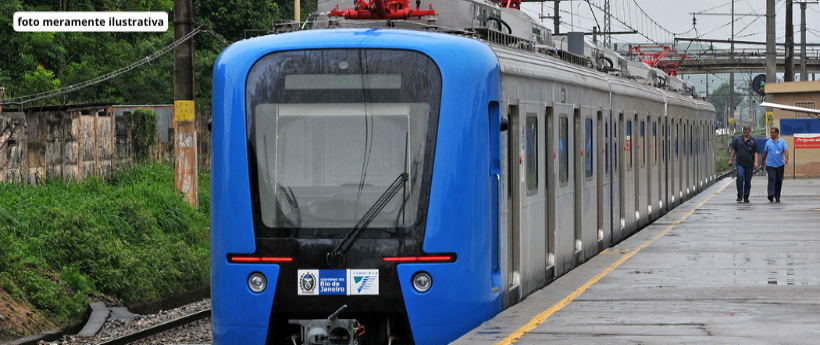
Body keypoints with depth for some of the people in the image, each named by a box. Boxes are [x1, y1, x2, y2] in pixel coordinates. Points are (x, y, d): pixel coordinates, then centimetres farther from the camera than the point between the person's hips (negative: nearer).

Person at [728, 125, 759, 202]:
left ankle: (746, 197, 13)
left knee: (748, 181, 4)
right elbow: (734, 150, 15)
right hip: (740, 163, 0)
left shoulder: (753, 141, 6)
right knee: (740, 177, -18)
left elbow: (756, 152, 2)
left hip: (749, 164, 0)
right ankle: (740, 195, -11)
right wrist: (730, 160, 10)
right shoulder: (738, 139, 10)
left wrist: (756, 162, -9)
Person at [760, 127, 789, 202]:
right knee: (771, 179, -18)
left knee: (779, 181, 6)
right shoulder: (768, 142, 9)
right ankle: (771, 194, -29)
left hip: (780, 165, 1)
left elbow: (786, 150, -6)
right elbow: (765, 153, 16)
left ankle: (777, 196, 17)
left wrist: (786, 158, -26)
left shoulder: (782, 142, 6)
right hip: (770, 165, -1)